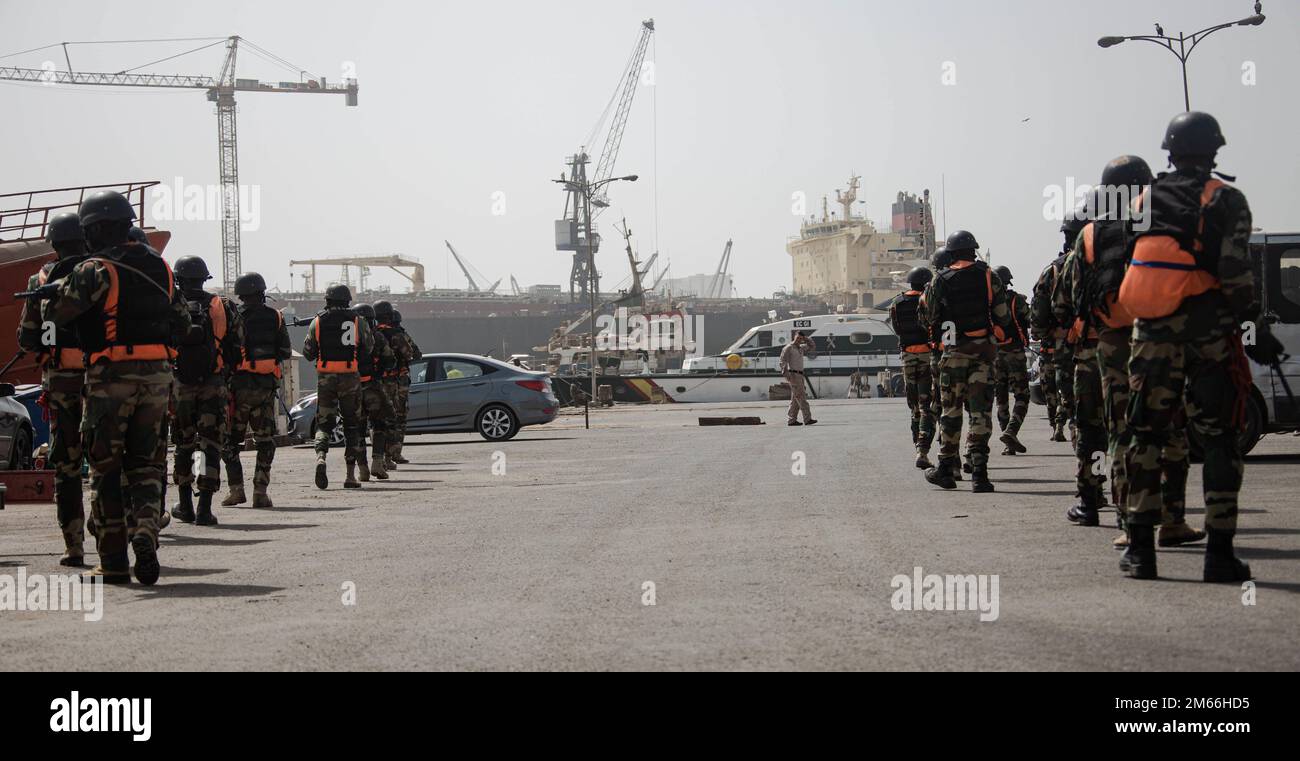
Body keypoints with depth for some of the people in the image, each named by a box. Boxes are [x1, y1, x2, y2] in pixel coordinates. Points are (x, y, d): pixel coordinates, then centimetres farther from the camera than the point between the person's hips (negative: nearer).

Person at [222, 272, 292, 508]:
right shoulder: (275, 317, 2)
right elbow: (286, 352, 6)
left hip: (239, 385, -1)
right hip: (267, 387, 1)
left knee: (231, 439, 9)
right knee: (265, 440, 7)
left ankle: (236, 489, 1)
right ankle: (260, 491, 0)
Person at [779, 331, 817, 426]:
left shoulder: (800, 348, 17)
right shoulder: (788, 348, -7)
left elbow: (811, 346, 30)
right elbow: (783, 362, -13)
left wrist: (806, 338, 11)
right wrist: (786, 375, -23)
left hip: (800, 375, 9)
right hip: (793, 375, -9)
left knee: (796, 399, 8)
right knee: (801, 397, -13)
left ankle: (791, 420, 10)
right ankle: (807, 419, -17)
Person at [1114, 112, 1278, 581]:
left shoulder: (1145, 199, 10)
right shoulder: (1226, 201, -3)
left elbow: (1130, 266, 11)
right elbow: (1235, 274, -11)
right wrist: (1254, 328, -6)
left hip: (1152, 333, 4)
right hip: (1209, 333, -3)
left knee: (1146, 436, 9)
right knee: (1219, 441, 1)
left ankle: (1140, 549, 9)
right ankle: (1220, 553, -2)